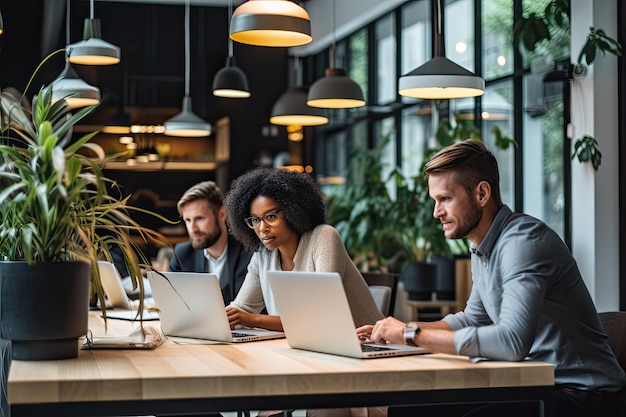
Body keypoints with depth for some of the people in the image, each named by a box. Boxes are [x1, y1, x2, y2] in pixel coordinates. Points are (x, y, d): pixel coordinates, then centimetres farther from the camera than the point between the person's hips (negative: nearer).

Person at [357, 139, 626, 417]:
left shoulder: (523, 241, -21)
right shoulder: (482, 247, 9)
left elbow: (512, 341, -33)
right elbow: (473, 319, 22)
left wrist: (414, 334, -25)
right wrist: (398, 331, 7)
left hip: (581, 394, -9)